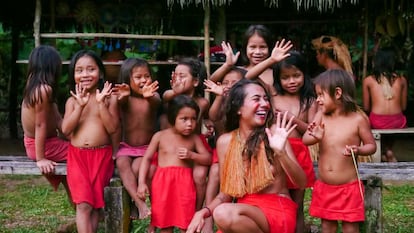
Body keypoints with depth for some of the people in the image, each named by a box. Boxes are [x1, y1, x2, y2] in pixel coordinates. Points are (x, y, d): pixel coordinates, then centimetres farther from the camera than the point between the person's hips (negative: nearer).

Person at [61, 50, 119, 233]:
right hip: (77, 155, 1)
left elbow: (113, 128, -9)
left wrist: (101, 103, -17)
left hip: (101, 155, -1)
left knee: (95, 202, -2)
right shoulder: (72, 101, 6)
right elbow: (65, 129, -5)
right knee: (83, 204, -12)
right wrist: (81, 106, -14)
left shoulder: (109, 98, 1)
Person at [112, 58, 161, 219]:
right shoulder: (126, 99, -5)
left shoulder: (153, 96, -6)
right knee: (122, 164, -28)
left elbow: (157, 102, -31)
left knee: (137, 167, -27)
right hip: (127, 146, 1)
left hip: (148, 147, -1)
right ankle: (139, 202, -34)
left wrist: (149, 97, -57)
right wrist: (122, 97, -56)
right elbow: (120, 101, -29)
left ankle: (132, 203, -8)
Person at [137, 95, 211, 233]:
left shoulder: (194, 138, 7)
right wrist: (141, 182, -4)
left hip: (184, 182, 1)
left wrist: (191, 155, -10)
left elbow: (208, 159, 8)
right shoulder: (160, 136, 4)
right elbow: (147, 159, 4)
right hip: (162, 182, 0)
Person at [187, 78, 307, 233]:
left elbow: (301, 183, -8)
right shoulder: (225, 141, 3)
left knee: (224, 213, -30)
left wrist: (281, 152, -24)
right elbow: (226, 193, 9)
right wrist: (204, 212, -9)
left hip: (278, 211, -2)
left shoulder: (274, 132, -6)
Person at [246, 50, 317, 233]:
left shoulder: (310, 101, 4)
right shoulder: (273, 96, 5)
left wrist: (293, 118, -14)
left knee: (296, 208, 9)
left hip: (299, 155, 0)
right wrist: (270, 60, -8)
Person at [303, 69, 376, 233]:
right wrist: (315, 137, -26)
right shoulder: (321, 116, 1)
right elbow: (305, 140, -3)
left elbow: (372, 145, -2)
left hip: (349, 187, -4)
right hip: (324, 186, 4)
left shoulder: (358, 119, -10)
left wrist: (358, 150, -24)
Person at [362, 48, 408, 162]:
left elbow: (366, 108, 9)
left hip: (377, 123, -2)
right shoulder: (401, 80, 10)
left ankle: (387, 152, 16)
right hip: (398, 123, 2)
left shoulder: (368, 80, 6)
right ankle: (388, 150, 21)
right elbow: (403, 106, 15)